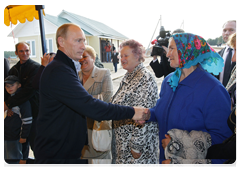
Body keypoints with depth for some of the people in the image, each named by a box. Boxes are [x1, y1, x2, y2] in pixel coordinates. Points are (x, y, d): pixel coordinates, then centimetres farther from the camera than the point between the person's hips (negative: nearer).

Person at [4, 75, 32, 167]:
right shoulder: (9, 99, 10)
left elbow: (27, 120, -20)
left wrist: (23, 136, -17)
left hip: (13, 138, -9)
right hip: (6, 136, 9)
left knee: (13, 162, 2)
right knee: (6, 161, 21)